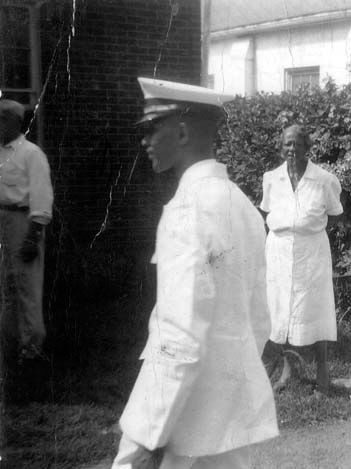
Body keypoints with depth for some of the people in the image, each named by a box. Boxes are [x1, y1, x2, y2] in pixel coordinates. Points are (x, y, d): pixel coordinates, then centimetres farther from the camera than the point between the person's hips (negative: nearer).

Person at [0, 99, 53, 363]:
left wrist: (34, 235, -18)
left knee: (26, 282, -4)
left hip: (23, 219, -7)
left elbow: (41, 197, -13)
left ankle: (31, 340, 4)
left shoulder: (31, 154, -9)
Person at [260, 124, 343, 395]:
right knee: (281, 309, 7)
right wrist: (282, 228, 1)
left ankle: (322, 370, 16)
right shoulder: (271, 179, 1)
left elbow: (334, 214, 5)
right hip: (279, 248, 3)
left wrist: (311, 226, -5)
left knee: (314, 309, 4)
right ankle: (287, 367, 20)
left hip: (312, 249, -2)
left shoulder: (325, 180, -7)